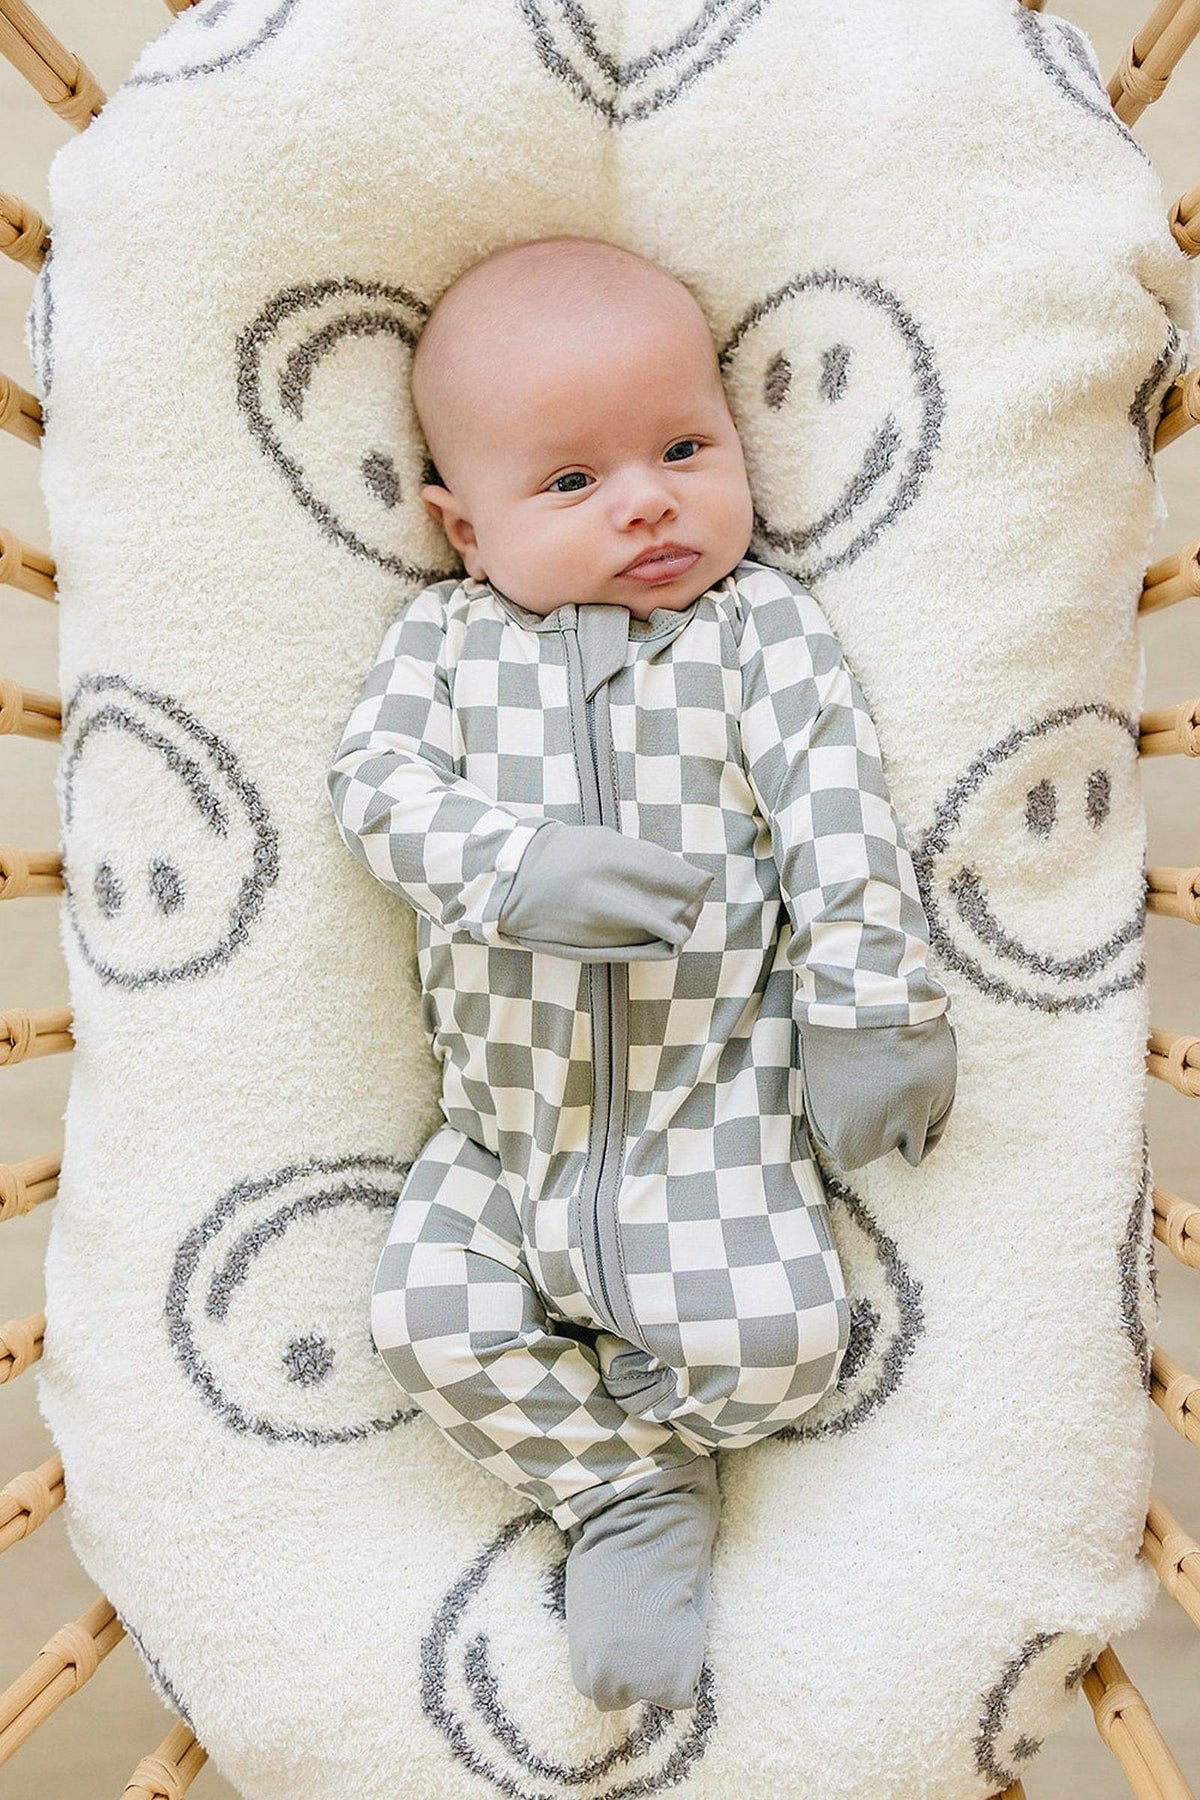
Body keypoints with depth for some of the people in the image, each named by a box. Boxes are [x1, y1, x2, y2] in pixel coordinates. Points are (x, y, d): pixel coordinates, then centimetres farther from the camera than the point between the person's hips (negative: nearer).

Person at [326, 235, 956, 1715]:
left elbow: (838, 819, -5)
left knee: (773, 1338, -15)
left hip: (712, 1095, -2)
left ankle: (599, 1417, 15)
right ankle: (629, 1501, 13)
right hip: (502, 1109, 2)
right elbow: (376, 778, -10)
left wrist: (868, 1008, -11)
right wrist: (512, 865, -27)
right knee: (430, 1319, -5)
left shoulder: (761, 626, -1)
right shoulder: (447, 637, 3)